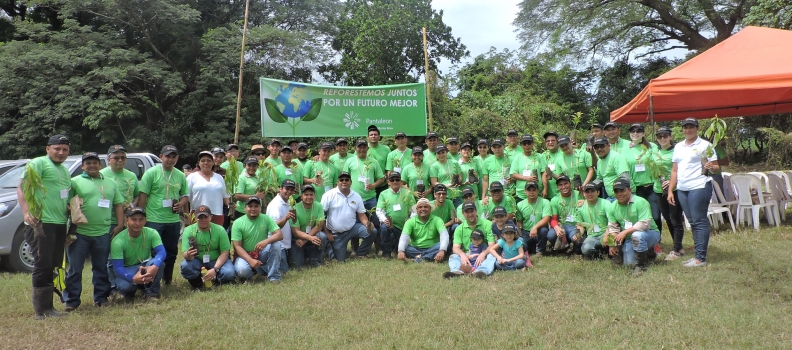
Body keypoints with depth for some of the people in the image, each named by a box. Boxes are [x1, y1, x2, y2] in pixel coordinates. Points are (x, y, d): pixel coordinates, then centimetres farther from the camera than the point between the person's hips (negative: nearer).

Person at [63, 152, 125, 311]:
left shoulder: (110, 183, 14)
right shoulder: (75, 182, 2)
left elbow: (118, 205, 15)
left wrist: (120, 225, 6)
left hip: (103, 234, 3)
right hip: (79, 233, -3)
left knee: (101, 268, 11)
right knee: (75, 269, 3)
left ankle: (101, 298, 21)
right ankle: (71, 301, 11)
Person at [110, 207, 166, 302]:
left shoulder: (152, 233, -16)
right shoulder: (118, 241, -22)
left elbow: (162, 252, -26)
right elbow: (117, 267, -25)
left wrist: (155, 266, -49)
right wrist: (133, 278, -44)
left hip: (146, 266, 2)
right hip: (128, 271, -2)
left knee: (158, 262, -32)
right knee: (123, 286, -35)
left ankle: (151, 292, -9)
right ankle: (129, 293, 5)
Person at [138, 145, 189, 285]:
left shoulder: (180, 176, 9)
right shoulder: (151, 172, -5)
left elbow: (185, 195, 18)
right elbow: (142, 196, -6)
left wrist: (181, 204, -4)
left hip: (173, 221, 5)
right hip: (153, 220, -5)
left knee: (171, 252, 14)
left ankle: (168, 280, 28)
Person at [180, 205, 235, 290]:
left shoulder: (219, 230, -12)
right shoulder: (188, 230, -11)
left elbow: (225, 252, -13)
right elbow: (184, 254, -15)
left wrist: (215, 269, -27)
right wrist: (188, 255, -41)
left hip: (216, 261, -1)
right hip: (197, 261, 1)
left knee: (229, 273, -30)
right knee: (185, 266, -32)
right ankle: (197, 283, -1)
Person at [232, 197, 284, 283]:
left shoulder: (266, 219, -5)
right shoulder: (237, 223, -9)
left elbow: (280, 235, -15)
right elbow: (237, 246, -13)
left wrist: (266, 241, -37)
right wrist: (251, 260, -27)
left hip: (262, 254, 2)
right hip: (245, 255, -2)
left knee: (276, 243, -25)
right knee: (242, 269, -34)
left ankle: (273, 276, -14)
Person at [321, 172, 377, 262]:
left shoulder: (356, 196, 4)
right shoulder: (329, 195, -9)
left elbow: (361, 214, 6)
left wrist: (367, 224, -16)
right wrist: (326, 233, -12)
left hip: (353, 228, 3)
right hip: (336, 234, -3)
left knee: (372, 231, -18)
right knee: (341, 260, -2)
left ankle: (361, 254, 2)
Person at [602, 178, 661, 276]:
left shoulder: (640, 202, -19)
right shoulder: (612, 207, 0)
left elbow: (645, 224, -27)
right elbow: (612, 227, 4)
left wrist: (625, 232, -32)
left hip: (650, 234, -6)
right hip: (629, 239, 6)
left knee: (637, 235, -37)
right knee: (629, 263, -4)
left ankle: (641, 265, -17)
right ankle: (646, 252, 28)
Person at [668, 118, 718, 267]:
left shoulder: (705, 145, -2)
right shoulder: (678, 147, 16)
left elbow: (716, 167, -4)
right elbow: (674, 170, 17)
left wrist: (711, 167, -27)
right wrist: (670, 190, 12)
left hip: (699, 187, -6)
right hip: (682, 189, 6)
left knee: (699, 222, -6)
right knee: (692, 222, 10)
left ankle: (701, 258, -3)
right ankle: (698, 255, 16)